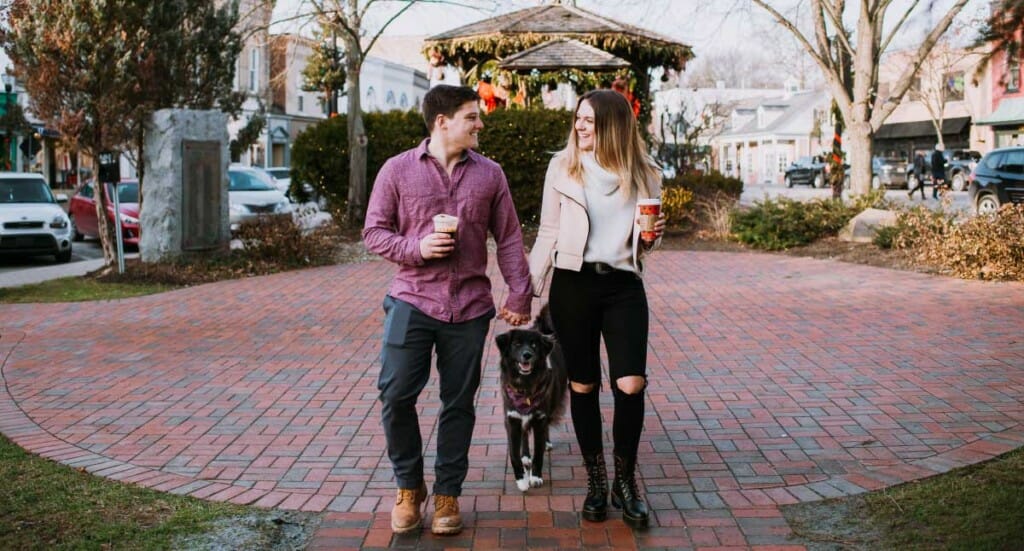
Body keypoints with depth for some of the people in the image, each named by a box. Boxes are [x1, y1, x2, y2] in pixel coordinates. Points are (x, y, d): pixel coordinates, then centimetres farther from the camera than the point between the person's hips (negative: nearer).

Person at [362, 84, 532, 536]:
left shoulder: (489, 174, 5)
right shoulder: (398, 169, 0)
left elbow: (509, 240, 7)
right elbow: (374, 232, 1)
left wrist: (519, 296, 3)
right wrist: (415, 248, -16)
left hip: (469, 308, 2)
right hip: (412, 302, -1)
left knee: (459, 404, 7)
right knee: (395, 396, -3)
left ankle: (447, 494, 22)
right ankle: (409, 486, 19)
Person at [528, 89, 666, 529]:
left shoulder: (643, 174, 5)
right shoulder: (563, 166, 2)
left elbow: (641, 246, 14)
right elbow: (548, 234, 6)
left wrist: (651, 238, -9)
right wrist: (528, 290, 3)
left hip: (624, 286, 0)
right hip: (572, 284, 0)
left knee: (631, 385, -10)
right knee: (583, 386, 6)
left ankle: (625, 481, 11)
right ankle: (595, 481, 22)